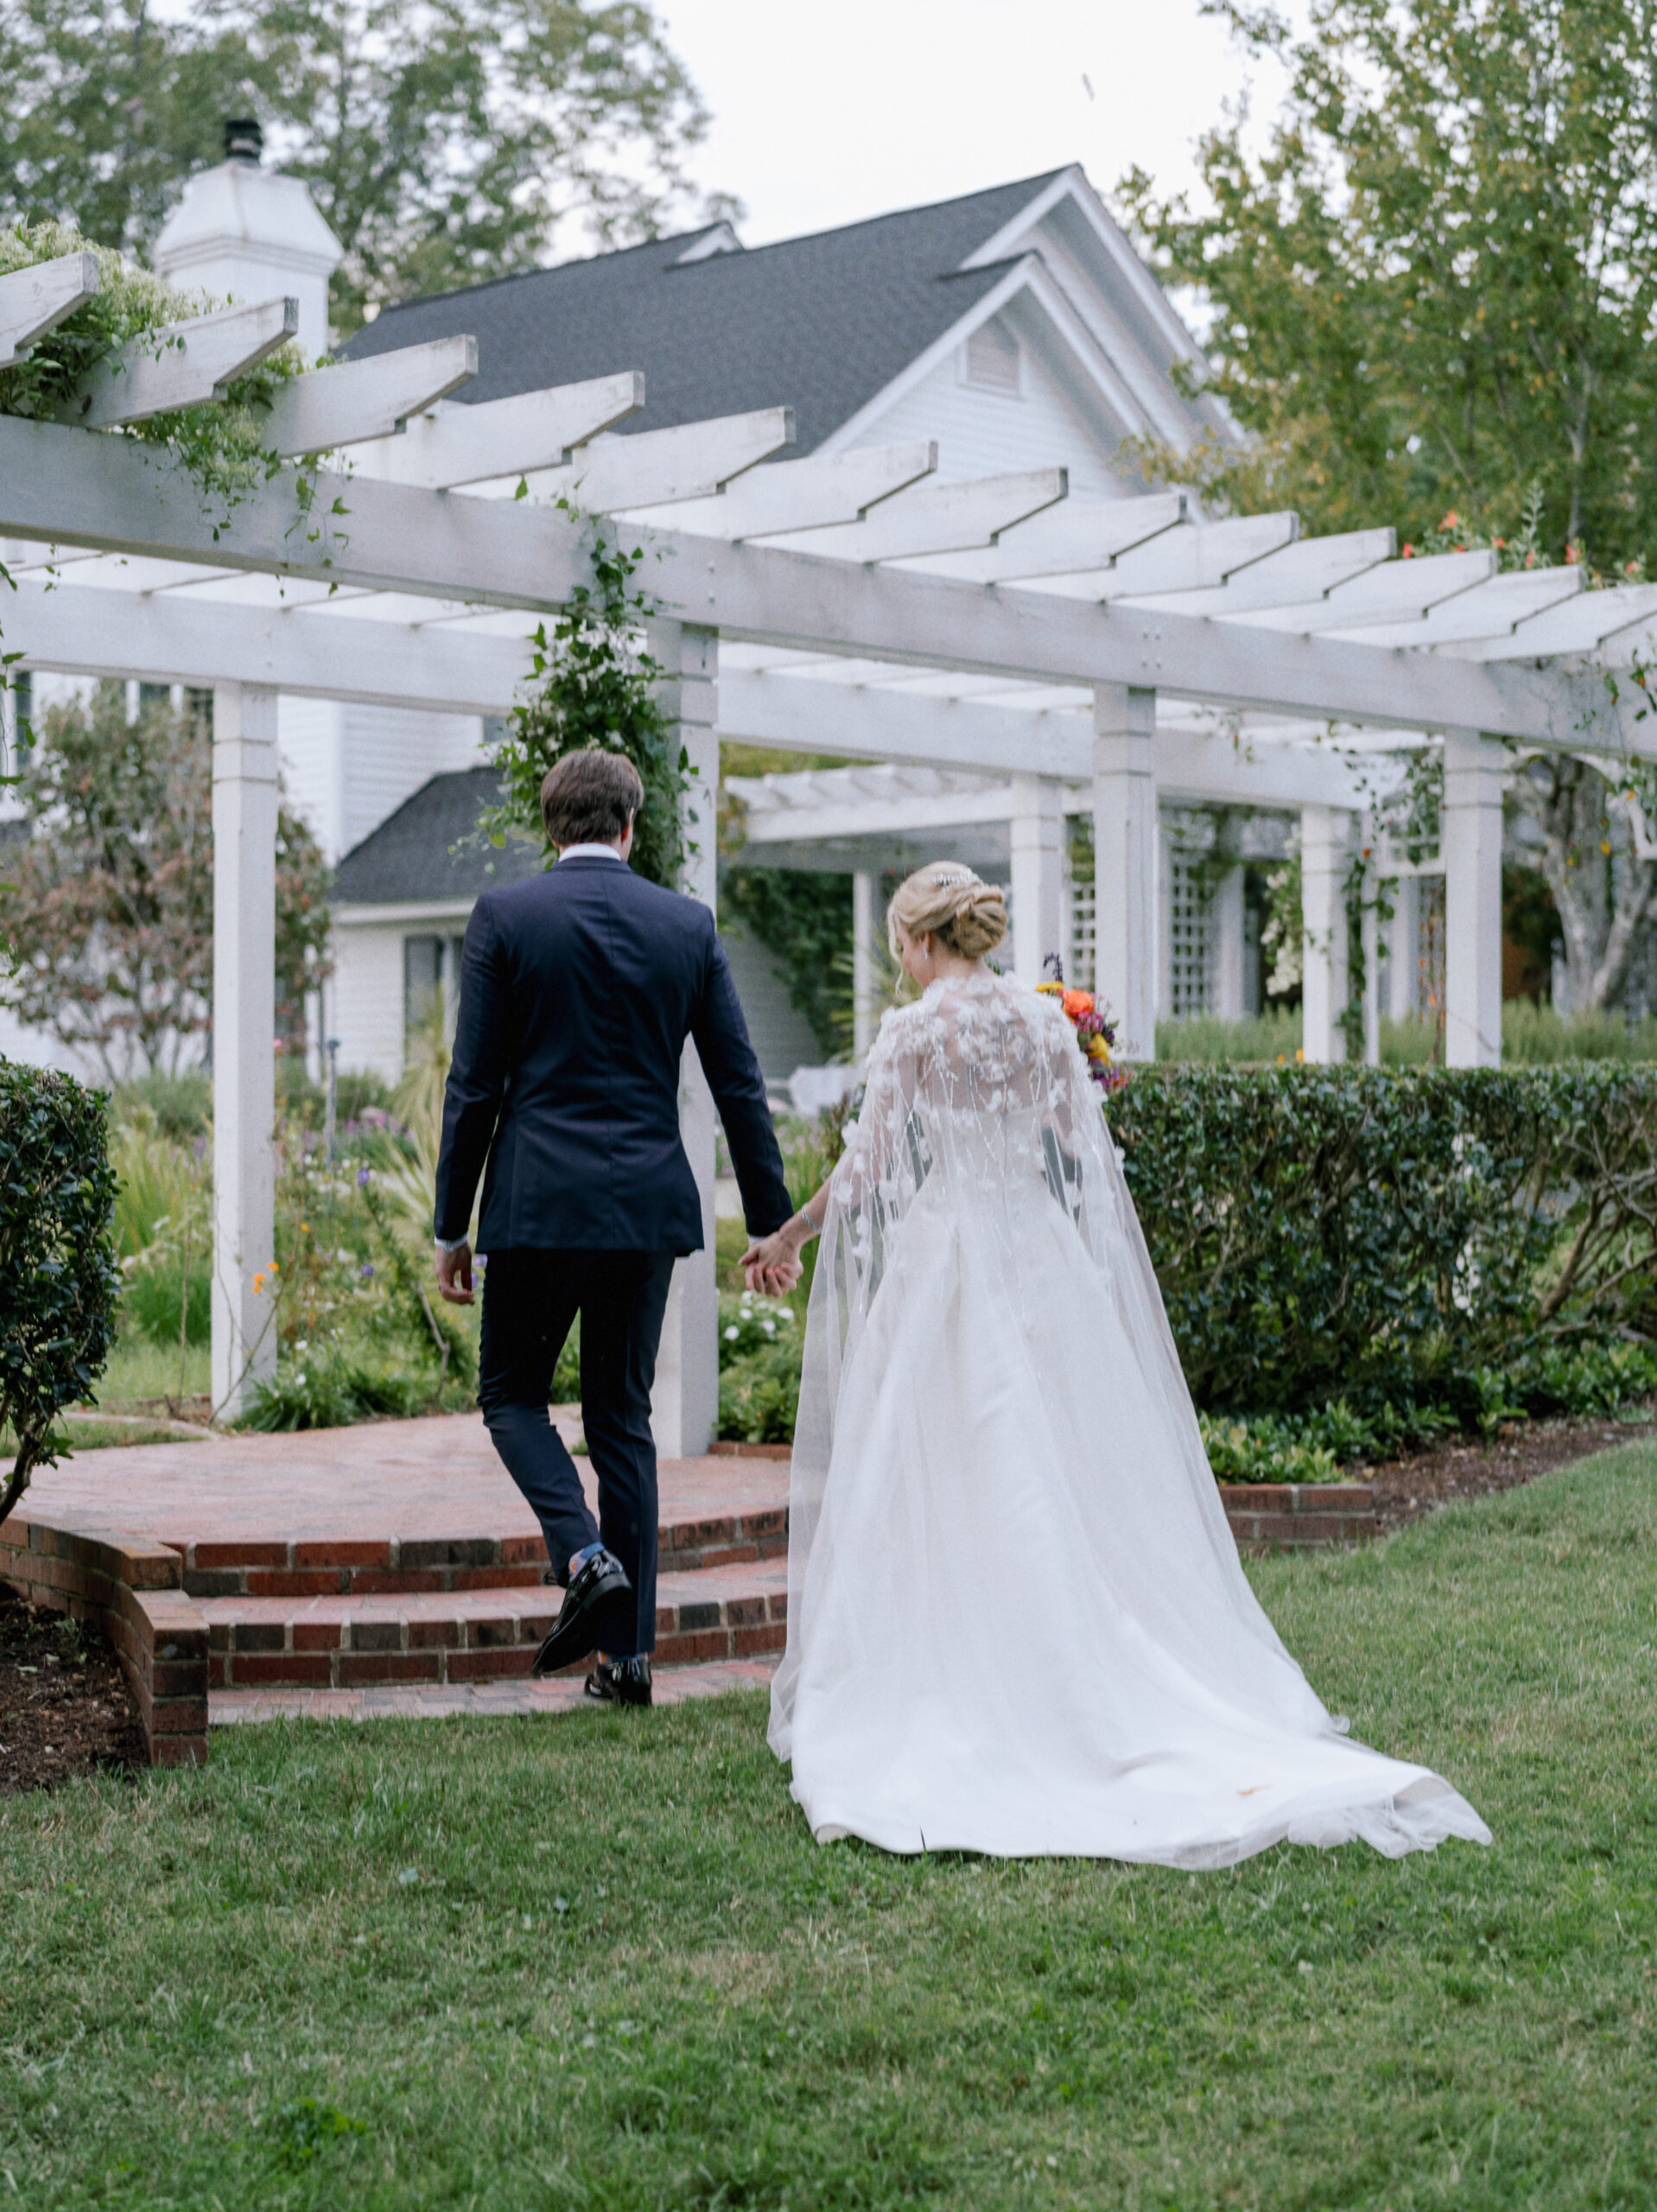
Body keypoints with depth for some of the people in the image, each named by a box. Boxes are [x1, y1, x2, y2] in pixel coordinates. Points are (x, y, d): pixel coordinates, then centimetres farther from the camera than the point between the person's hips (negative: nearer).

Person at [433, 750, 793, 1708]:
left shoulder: (504, 917, -3)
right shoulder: (689, 924, 5)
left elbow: (475, 1085, -3)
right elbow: (741, 1083, 5)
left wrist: (452, 1226, 4)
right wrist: (771, 1219, 12)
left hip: (537, 1202, -3)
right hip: (648, 1206, 3)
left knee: (512, 1394, 14)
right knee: (624, 1414, 11)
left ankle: (584, 1556, -11)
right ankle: (629, 1650, 11)